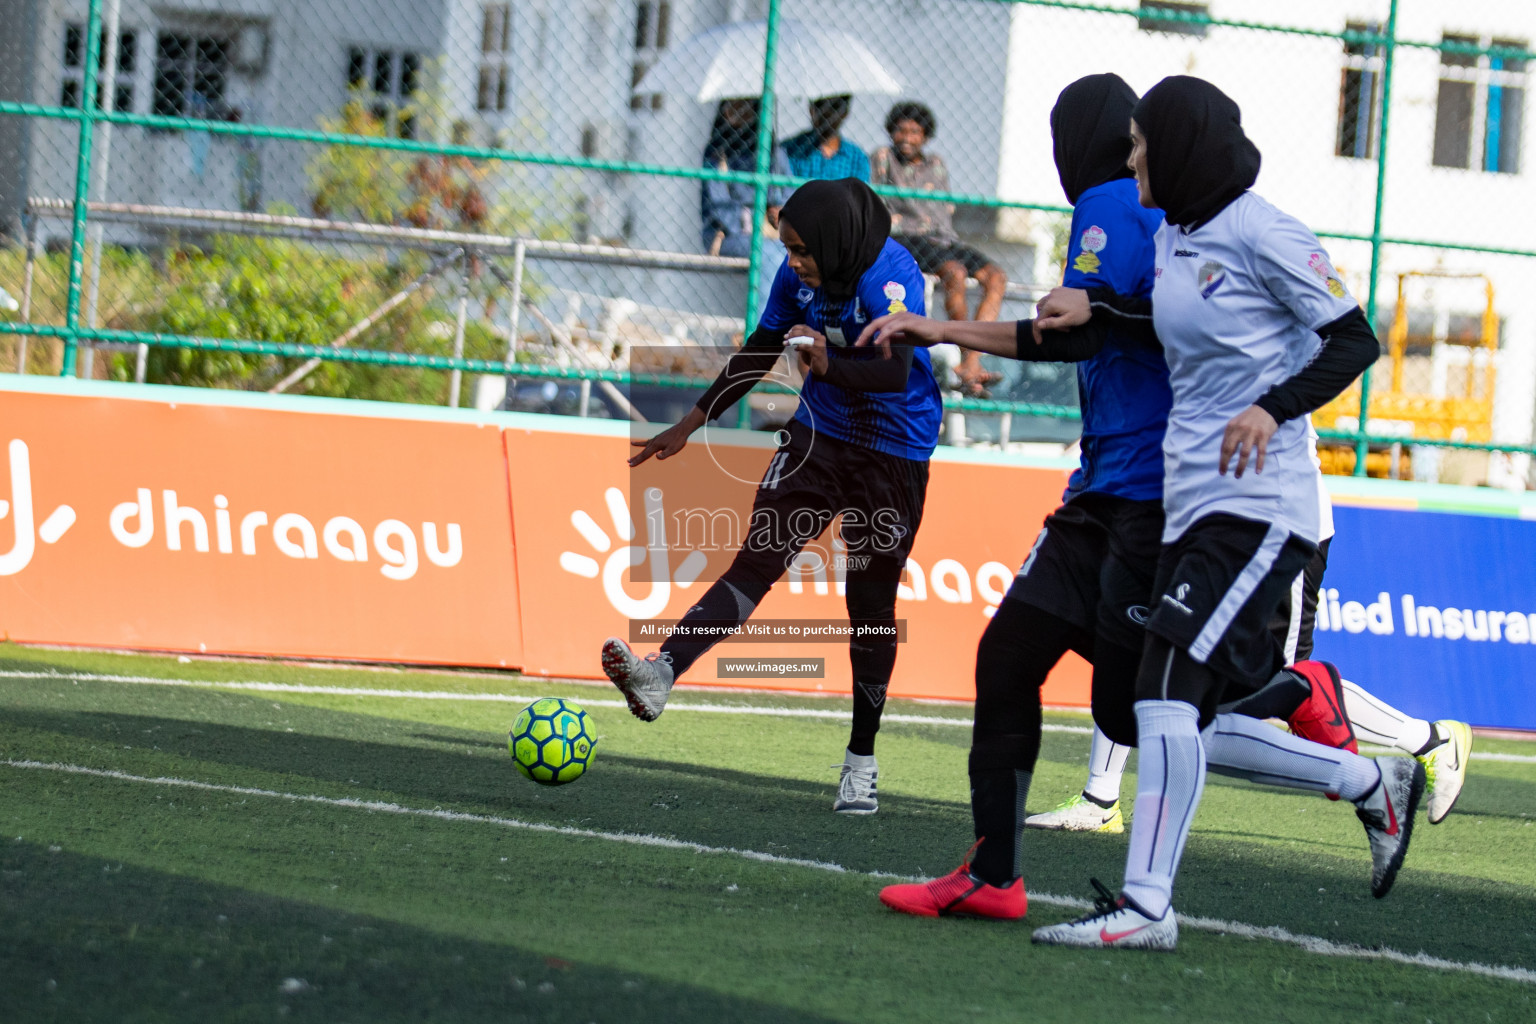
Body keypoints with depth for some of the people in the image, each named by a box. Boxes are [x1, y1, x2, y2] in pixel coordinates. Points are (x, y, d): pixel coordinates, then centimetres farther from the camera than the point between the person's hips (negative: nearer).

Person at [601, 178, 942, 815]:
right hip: (821, 434, 5)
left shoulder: (891, 274, -23)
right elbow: (758, 353, 12)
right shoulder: (799, 273, -4)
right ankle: (661, 674, -27)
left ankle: (861, 762, 12)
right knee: (757, 560, -11)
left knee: (871, 605, 1)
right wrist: (693, 422, 14)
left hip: (893, 450, -5)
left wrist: (830, 365, -56)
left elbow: (895, 372, -37)